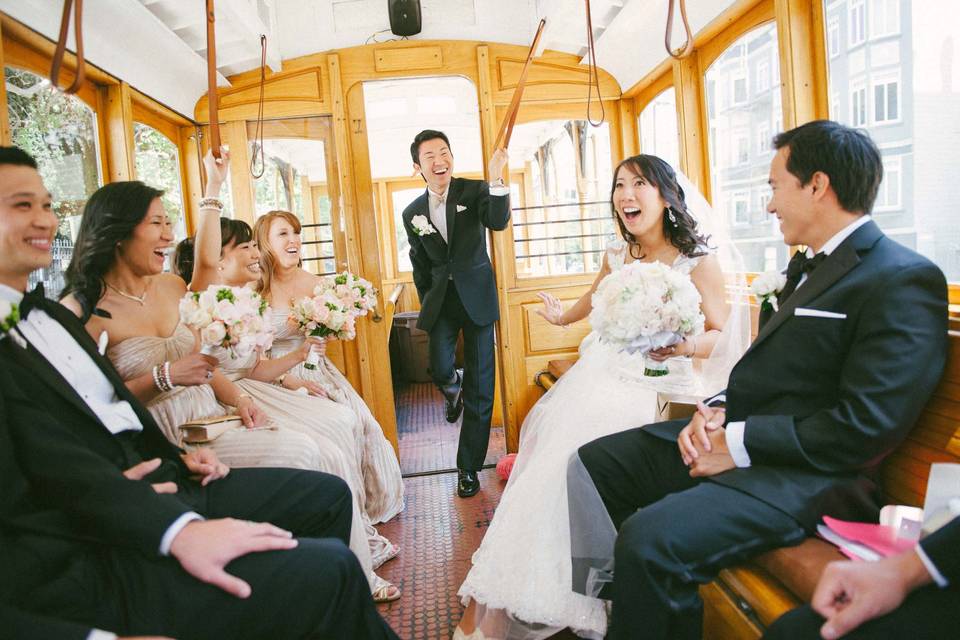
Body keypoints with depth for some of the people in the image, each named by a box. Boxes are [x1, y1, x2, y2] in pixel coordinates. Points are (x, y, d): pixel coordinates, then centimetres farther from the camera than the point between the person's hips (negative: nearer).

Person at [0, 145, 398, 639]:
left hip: (155, 482, 10)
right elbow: (49, 467, -23)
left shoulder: (52, 314, 16)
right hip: (91, 560, -9)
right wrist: (179, 531, -31)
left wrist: (175, 457, 2)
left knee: (328, 495, 12)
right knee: (325, 568, -20)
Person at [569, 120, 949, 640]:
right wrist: (717, 409, 0)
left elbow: (865, 427, -21)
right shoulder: (811, 263, 15)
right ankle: (610, 590, 15)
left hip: (803, 474, -9)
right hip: (730, 436, 10)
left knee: (647, 540, -29)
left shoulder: (903, 280, -13)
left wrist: (738, 444, -16)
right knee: (592, 462, 6)